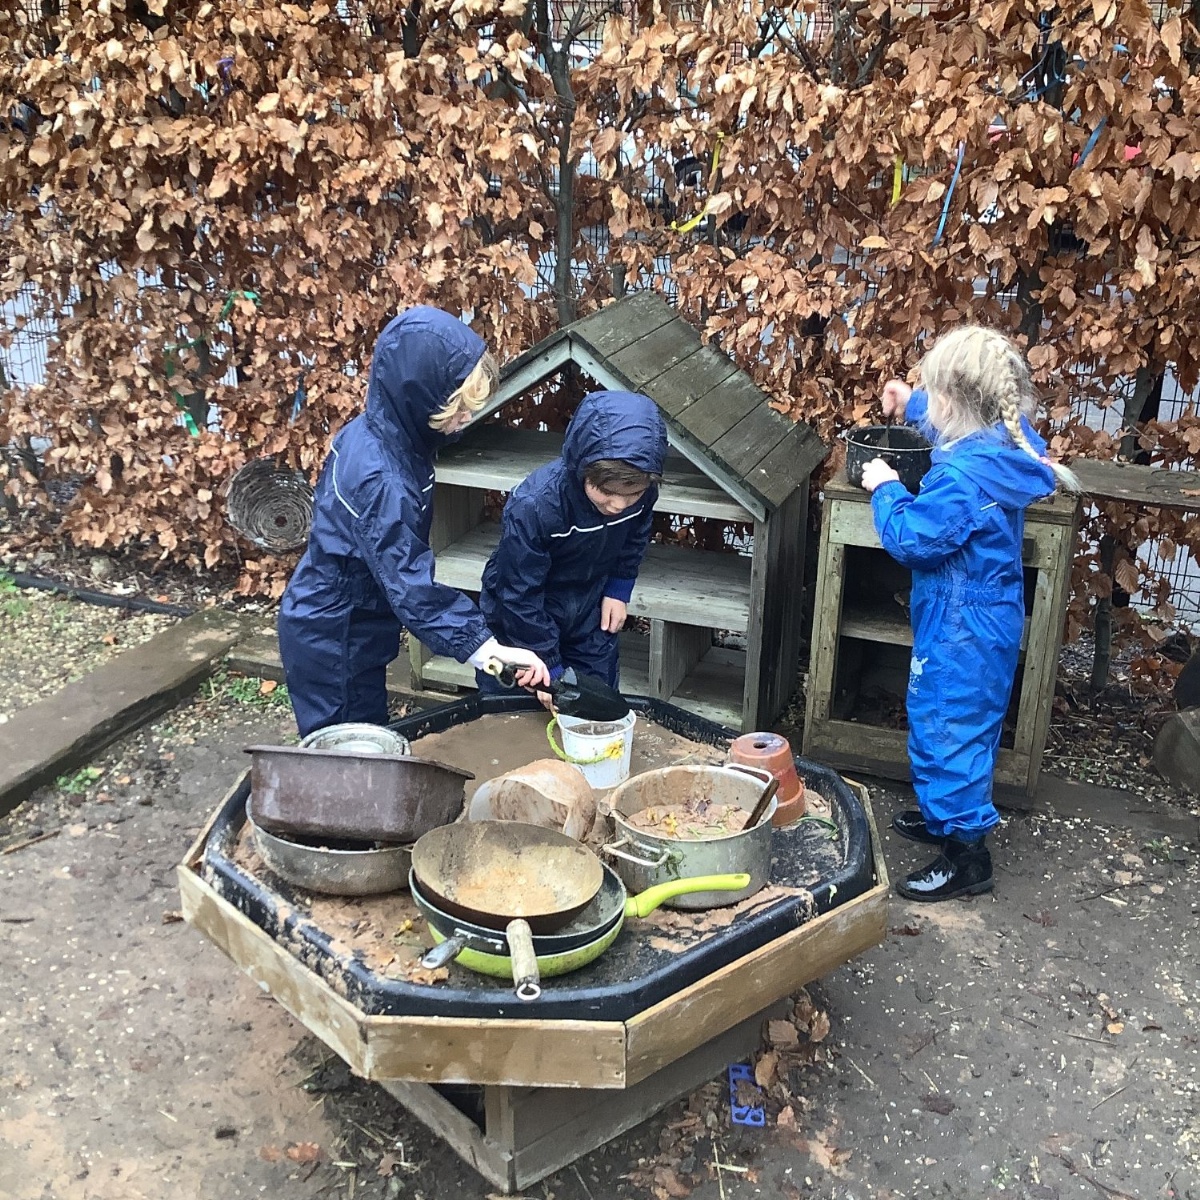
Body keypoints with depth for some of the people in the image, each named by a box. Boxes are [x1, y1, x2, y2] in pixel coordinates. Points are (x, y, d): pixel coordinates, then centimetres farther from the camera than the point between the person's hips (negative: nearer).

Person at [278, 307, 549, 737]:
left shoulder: (374, 432, -5)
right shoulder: (379, 478, -33)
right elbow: (412, 586, -34)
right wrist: (487, 648, -38)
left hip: (350, 627, 9)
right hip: (330, 640, -9)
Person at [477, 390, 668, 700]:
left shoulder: (642, 492, -22)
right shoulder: (532, 505, -37)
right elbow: (519, 593, -27)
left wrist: (618, 589, -2)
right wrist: (548, 665, -23)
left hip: (590, 611, 4)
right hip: (521, 616, -4)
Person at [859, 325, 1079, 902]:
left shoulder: (963, 475, -30)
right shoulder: (1005, 444, 0)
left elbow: (910, 538, -25)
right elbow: (961, 422, 24)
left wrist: (885, 488, -11)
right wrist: (911, 404, 25)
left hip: (961, 628, -10)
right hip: (988, 617, 10)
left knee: (945, 726, 1)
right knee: (961, 723, 23)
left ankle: (966, 854, 12)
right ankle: (947, 814, 40)